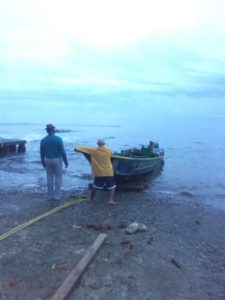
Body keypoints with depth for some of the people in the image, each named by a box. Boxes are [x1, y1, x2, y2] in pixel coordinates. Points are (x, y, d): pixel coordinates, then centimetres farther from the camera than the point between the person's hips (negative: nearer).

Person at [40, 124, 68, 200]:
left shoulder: (43, 140, -2)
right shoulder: (58, 139, -13)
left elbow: (42, 153, 4)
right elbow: (62, 151, -14)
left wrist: (43, 162, 16)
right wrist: (66, 162, -7)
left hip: (48, 161, 3)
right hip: (57, 160, -3)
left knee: (50, 178, 11)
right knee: (58, 178, 6)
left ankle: (50, 195, 16)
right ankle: (57, 195, 7)